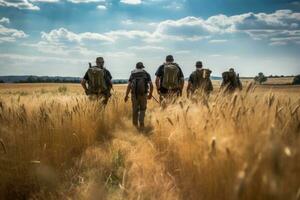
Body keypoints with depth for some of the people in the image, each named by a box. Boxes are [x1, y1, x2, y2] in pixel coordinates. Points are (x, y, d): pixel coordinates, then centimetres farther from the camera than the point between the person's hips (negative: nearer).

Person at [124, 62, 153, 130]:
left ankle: (135, 125, 21)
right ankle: (141, 124, 2)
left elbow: (129, 86, -2)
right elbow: (151, 85, -2)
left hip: (134, 94, 1)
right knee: (142, 109, 15)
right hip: (143, 94, -1)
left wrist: (126, 96, 3)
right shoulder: (146, 74, 8)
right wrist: (150, 94, 10)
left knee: (135, 110, 15)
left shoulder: (133, 74, 9)